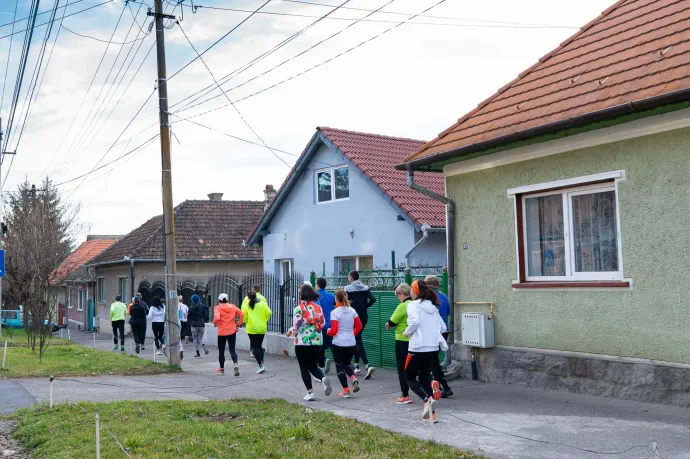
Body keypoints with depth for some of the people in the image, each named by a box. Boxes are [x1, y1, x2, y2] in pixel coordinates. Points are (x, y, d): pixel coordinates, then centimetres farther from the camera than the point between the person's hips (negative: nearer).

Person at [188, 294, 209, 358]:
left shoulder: (191, 308, -6)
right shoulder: (203, 307, -1)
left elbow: (189, 317, 0)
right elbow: (206, 316, 1)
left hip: (194, 325, -2)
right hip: (202, 325, 2)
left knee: (195, 340, 8)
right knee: (200, 338, 14)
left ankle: (198, 354, 5)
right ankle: (204, 345, -18)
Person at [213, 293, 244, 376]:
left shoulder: (218, 308, -7)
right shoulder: (233, 306, 4)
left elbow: (217, 318, -22)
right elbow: (241, 314, 0)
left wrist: (215, 323, -2)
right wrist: (238, 324, 7)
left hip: (222, 332, -2)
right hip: (232, 331, 2)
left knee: (221, 351, 14)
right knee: (232, 350, 3)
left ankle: (222, 368, 26)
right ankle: (235, 364, -22)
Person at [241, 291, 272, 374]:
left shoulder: (246, 305, -4)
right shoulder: (263, 303, 1)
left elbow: (244, 316, -6)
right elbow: (268, 312, -5)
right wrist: (264, 320, 10)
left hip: (252, 329, -3)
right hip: (262, 328, 3)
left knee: (255, 347, -1)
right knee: (260, 346, 17)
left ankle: (261, 365, -13)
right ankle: (262, 364, 15)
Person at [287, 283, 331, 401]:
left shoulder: (298, 309, -13)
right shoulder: (318, 308, 3)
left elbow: (296, 327, -13)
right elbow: (322, 324, 8)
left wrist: (290, 332, 8)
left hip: (302, 343, -4)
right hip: (316, 342, 5)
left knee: (304, 367, 8)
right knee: (313, 366, 17)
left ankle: (310, 392, 4)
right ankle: (323, 378, -12)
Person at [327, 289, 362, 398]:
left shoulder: (335, 312, -12)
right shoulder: (352, 311, 4)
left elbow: (334, 331, -14)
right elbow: (359, 326, 7)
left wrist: (328, 332, 6)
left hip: (339, 344, -5)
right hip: (351, 343, 5)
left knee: (340, 366, 9)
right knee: (347, 363, 23)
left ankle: (346, 391, 7)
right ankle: (353, 378, -6)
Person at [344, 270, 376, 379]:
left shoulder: (348, 289, -8)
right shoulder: (365, 288, 5)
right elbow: (373, 299, -5)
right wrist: (364, 306, 5)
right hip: (364, 317, 6)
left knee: (358, 341, -5)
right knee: (357, 339, 20)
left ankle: (368, 365, -21)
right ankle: (356, 366, 21)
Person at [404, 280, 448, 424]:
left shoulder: (413, 304, -6)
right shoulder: (433, 306, 14)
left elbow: (415, 321, -24)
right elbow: (443, 327, 14)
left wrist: (407, 332, -7)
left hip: (418, 348, -6)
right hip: (434, 349, 6)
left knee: (410, 377, 10)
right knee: (424, 378, 17)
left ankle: (427, 399, -15)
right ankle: (431, 413, 9)